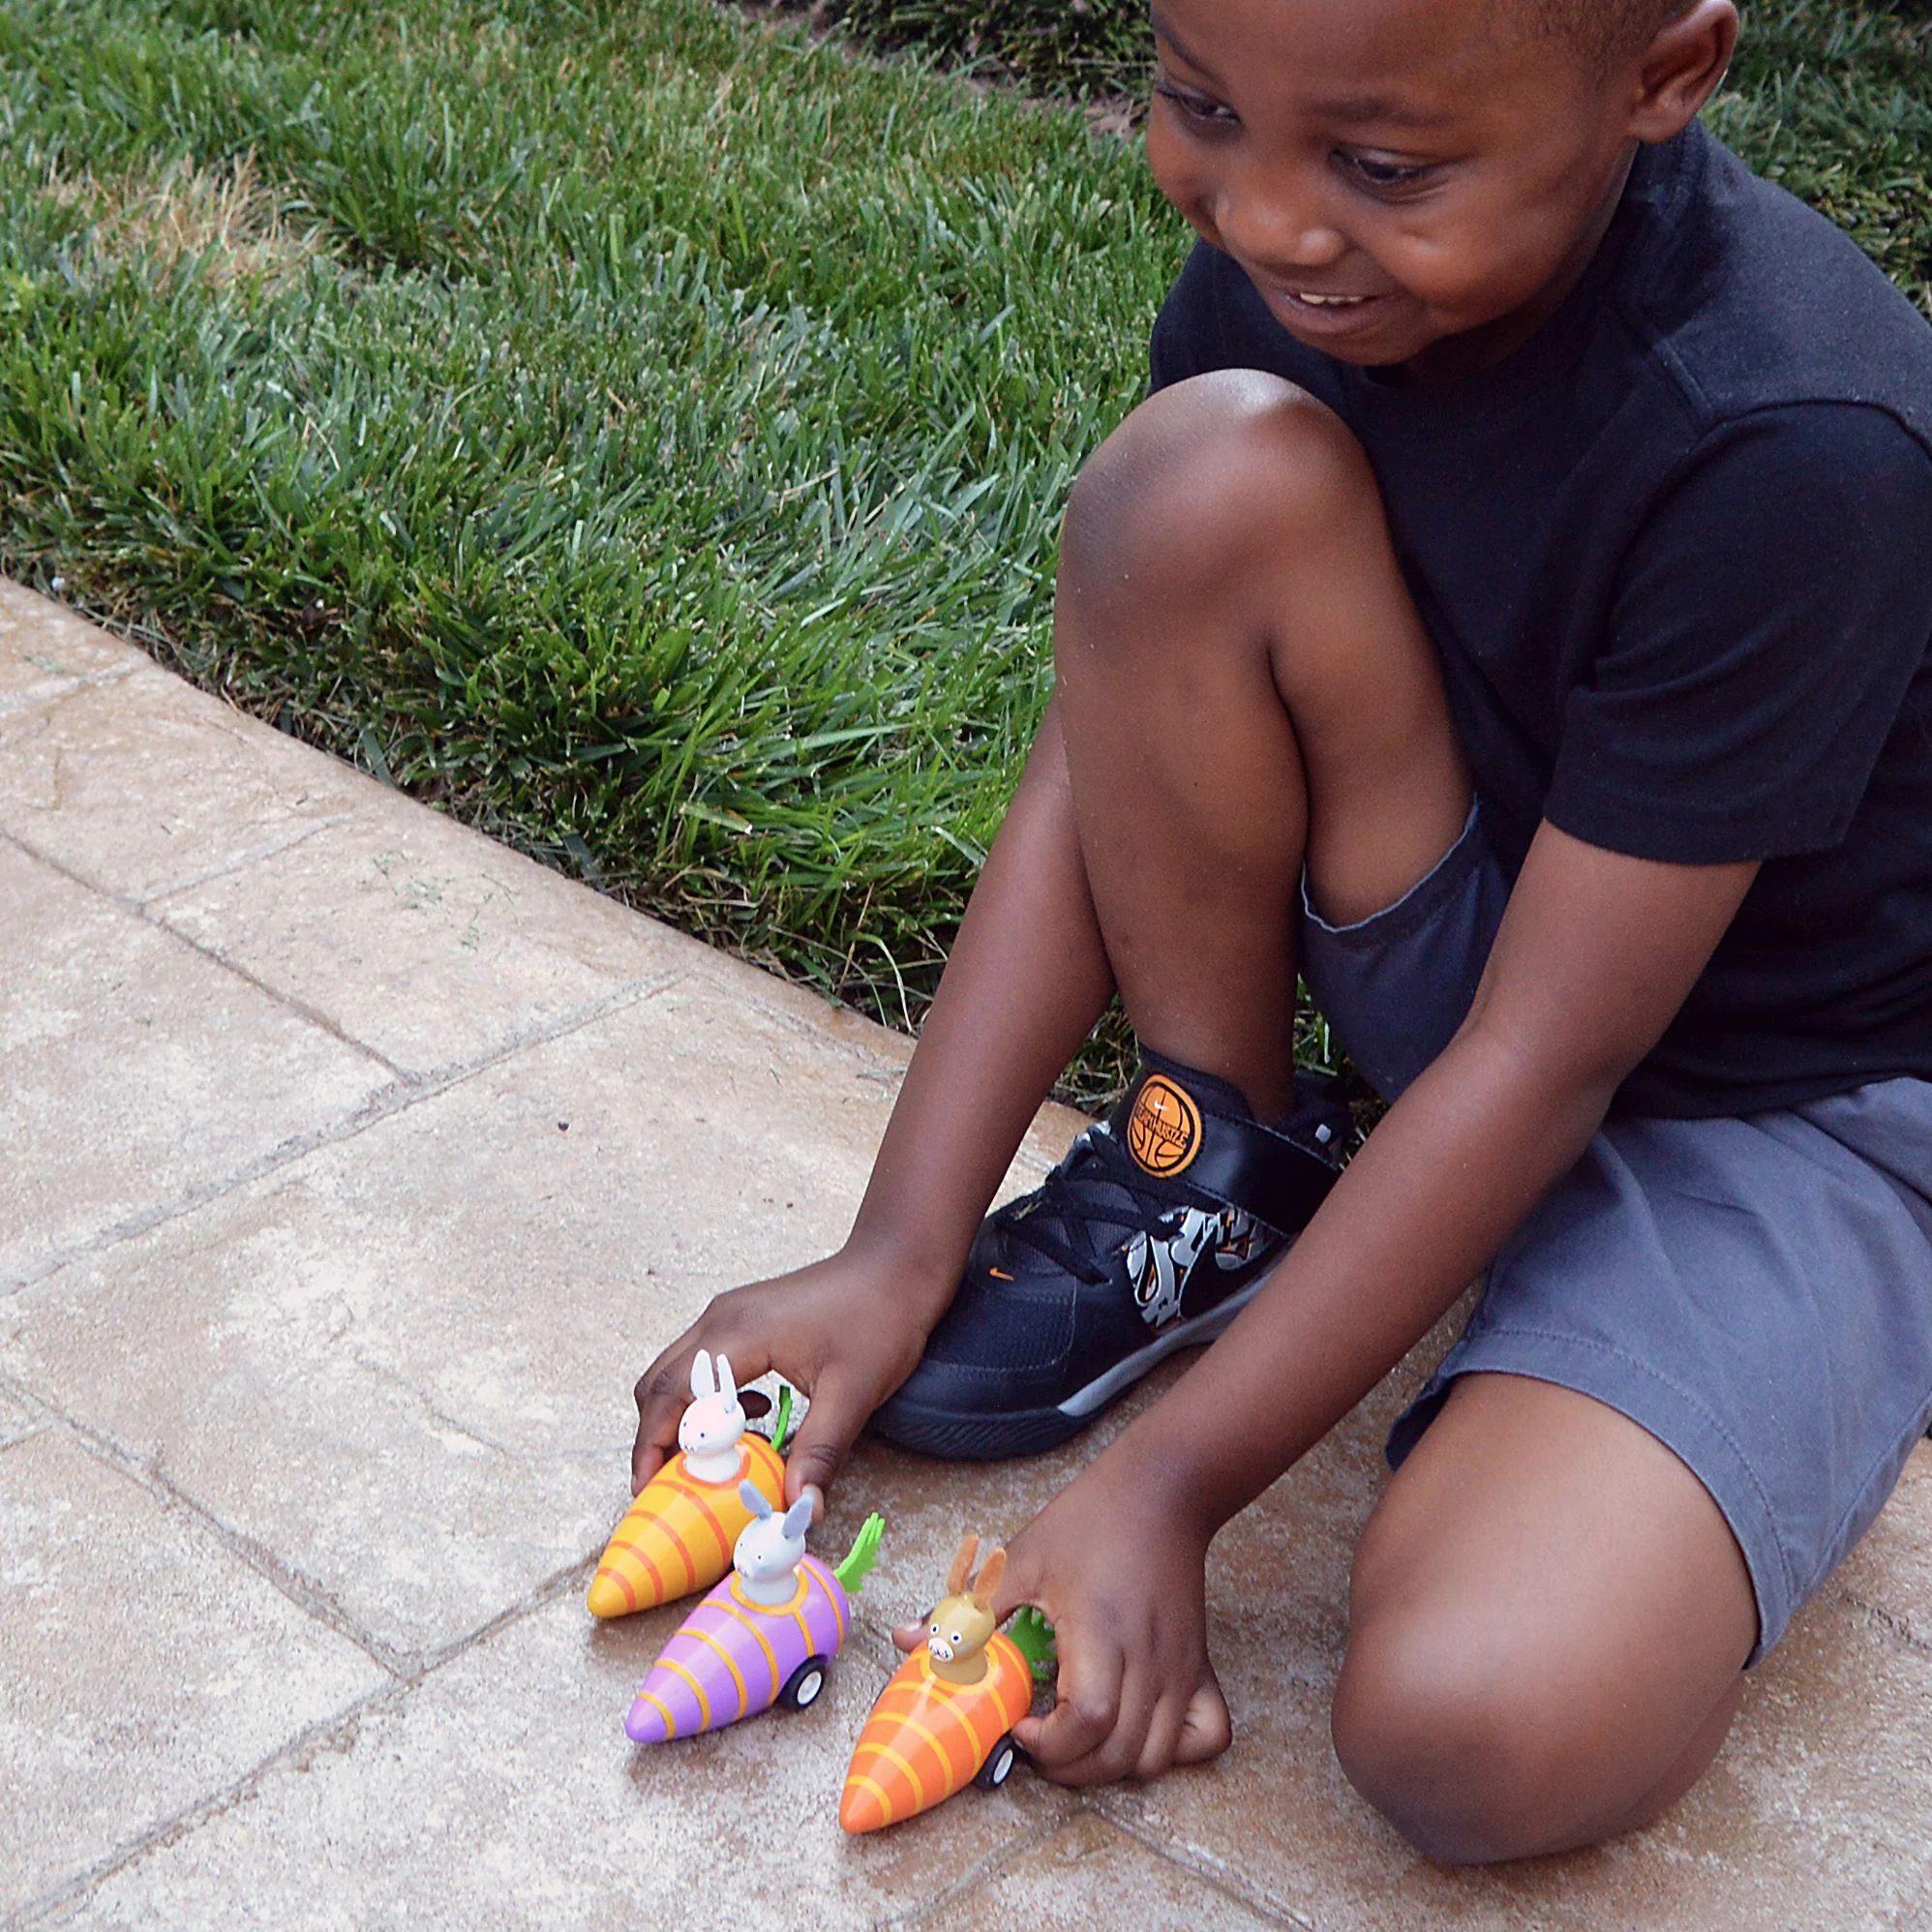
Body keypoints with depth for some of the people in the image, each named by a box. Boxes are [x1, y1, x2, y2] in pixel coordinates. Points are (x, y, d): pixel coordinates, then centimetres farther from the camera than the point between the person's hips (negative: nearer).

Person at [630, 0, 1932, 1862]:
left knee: (1476, 1734, -30)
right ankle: (1218, 1172, -2)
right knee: (1205, 475, -24)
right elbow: (1099, 751, -9)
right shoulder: (1291, 249, -13)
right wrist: (896, 1257, -13)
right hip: (1467, 985, 5)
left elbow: (1549, 1059, -27)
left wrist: (1165, 1484, -24)